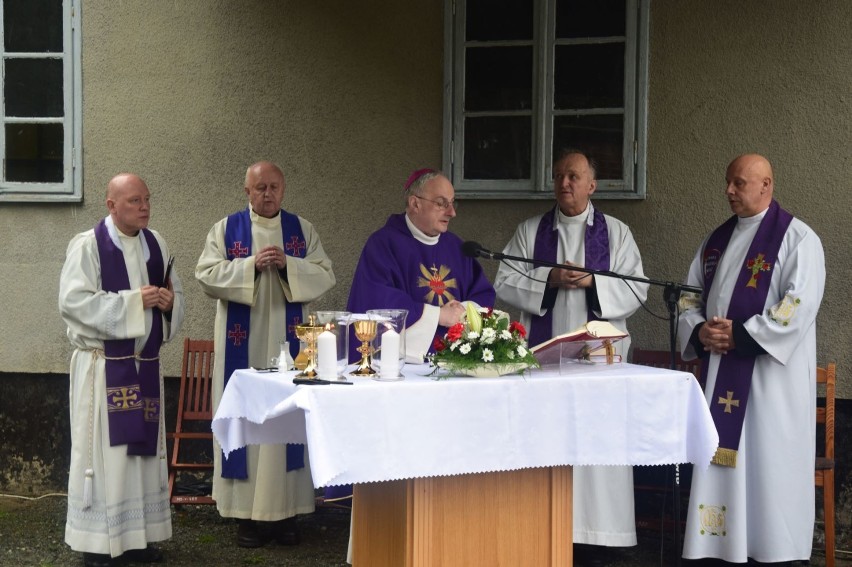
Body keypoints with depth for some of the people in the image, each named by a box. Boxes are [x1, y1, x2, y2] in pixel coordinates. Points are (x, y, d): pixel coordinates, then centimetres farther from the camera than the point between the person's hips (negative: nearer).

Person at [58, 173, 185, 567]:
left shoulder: (156, 244, 9)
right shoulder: (87, 245, -8)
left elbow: (176, 294, 17)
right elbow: (73, 301, -17)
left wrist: (169, 302, -8)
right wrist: (133, 301, -19)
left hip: (146, 365, 6)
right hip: (103, 367, -6)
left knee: (142, 448, 9)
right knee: (102, 450, -2)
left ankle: (136, 535, 18)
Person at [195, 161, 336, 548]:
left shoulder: (302, 230, 8)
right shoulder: (225, 230, 5)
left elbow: (325, 276, 2)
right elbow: (206, 275, -5)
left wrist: (288, 265, -15)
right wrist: (251, 265, -17)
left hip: (288, 342, 1)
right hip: (242, 345, -1)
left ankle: (285, 511, 8)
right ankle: (247, 513, 6)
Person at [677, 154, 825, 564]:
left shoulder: (797, 238, -6)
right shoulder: (717, 240, 15)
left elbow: (800, 305, -16)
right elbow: (690, 295, 17)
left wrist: (740, 336, -17)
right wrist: (699, 331, -5)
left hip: (771, 373, -6)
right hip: (720, 373, 6)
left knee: (770, 465, -3)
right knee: (722, 461, 7)